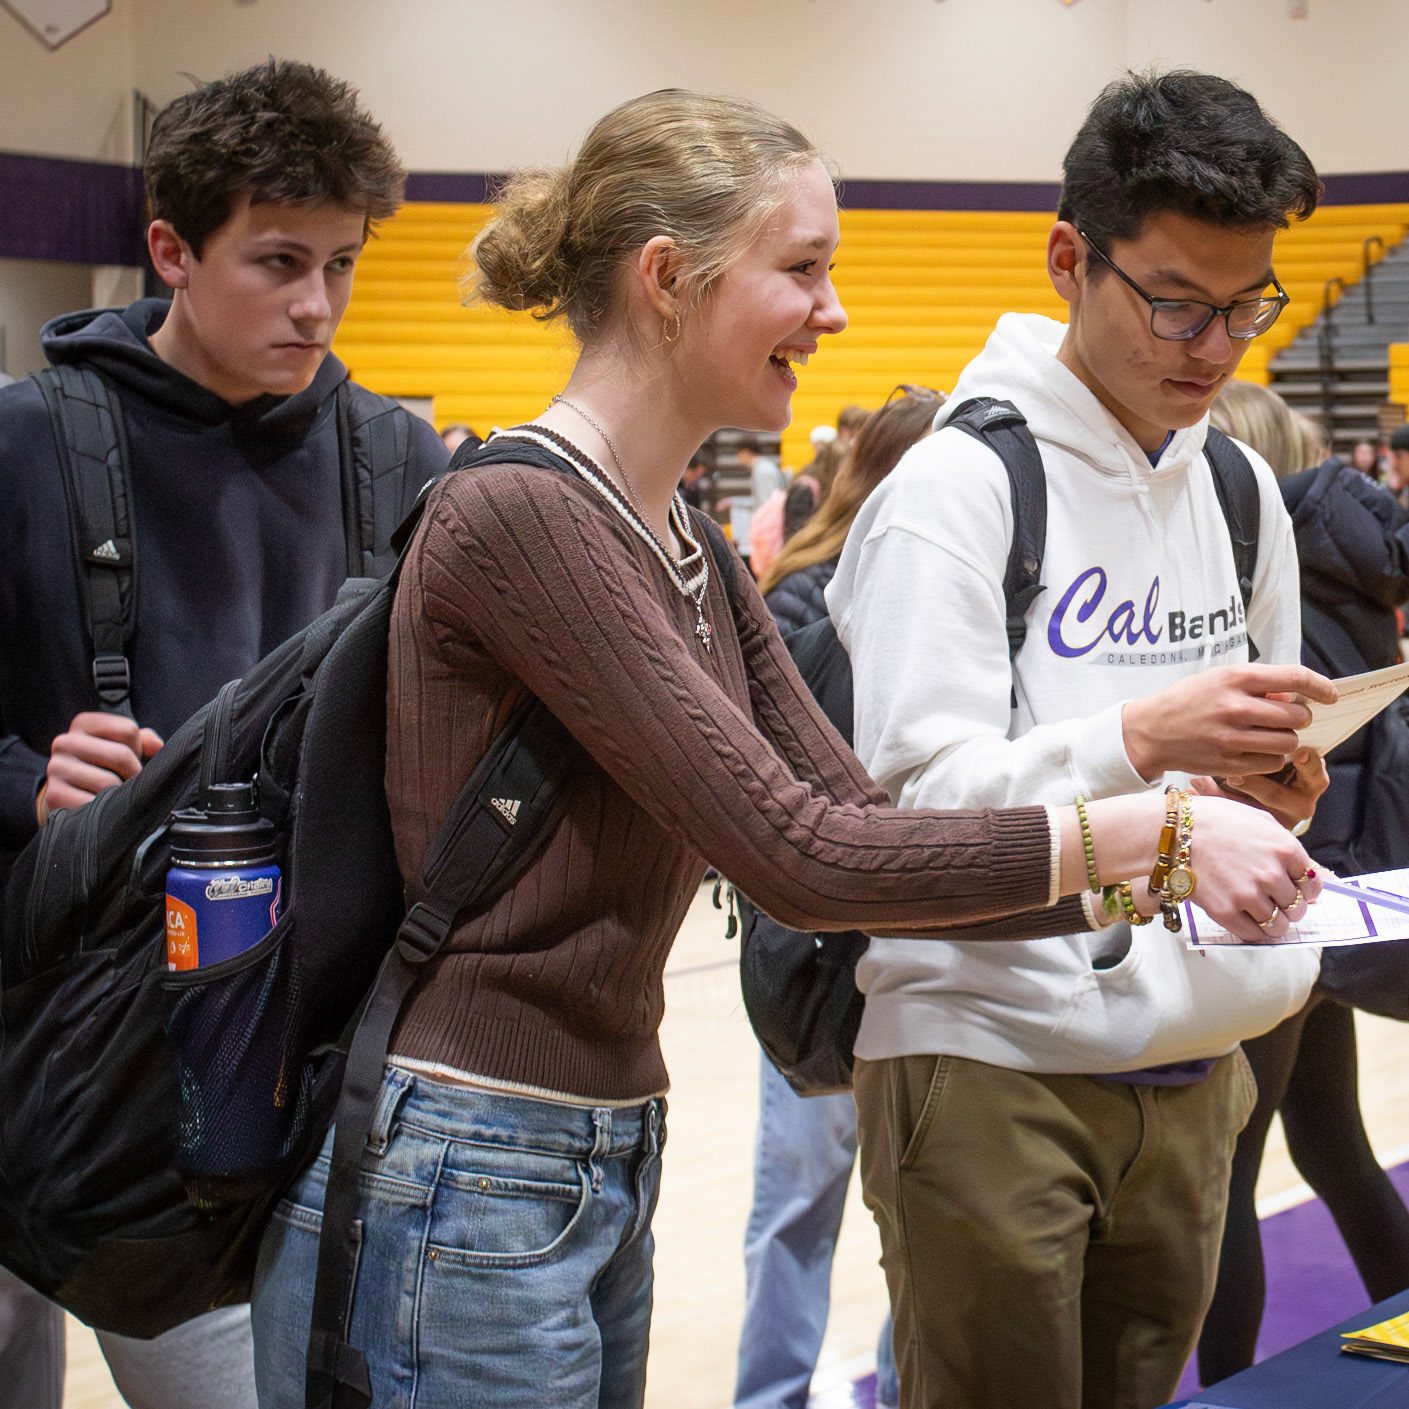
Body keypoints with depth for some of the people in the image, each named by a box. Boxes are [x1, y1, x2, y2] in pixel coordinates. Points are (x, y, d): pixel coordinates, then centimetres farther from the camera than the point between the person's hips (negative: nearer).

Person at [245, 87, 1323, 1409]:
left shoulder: (690, 551, 11)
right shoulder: (516, 516, -18)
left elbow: (859, 820, 7)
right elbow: (793, 855, -22)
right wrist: (1146, 833, -17)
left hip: (607, 1174, 9)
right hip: (452, 1194, -9)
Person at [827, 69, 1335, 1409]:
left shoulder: (1242, 490, 11)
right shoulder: (961, 481, -10)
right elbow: (910, 792, -17)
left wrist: (1274, 786, -3)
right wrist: (1140, 739, -30)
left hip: (1186, 1073, 6)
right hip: (988, 1067, -6)